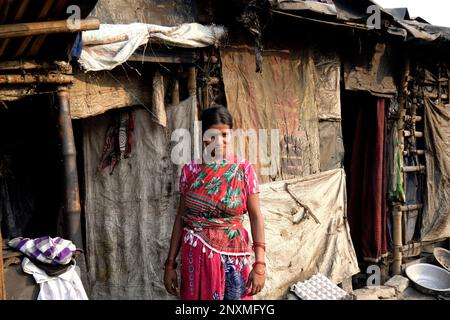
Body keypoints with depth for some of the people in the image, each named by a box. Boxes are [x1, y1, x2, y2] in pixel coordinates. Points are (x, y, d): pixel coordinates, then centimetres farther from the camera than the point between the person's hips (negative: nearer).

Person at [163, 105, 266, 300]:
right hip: (196, 257, 1)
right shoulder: (190, 170, -1)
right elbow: (180, 218, 3)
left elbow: (256, 217, -5)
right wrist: (170, 264, 3)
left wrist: (259, 264, -11)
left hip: (233, 257, -1)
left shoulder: (244, 169, -5)